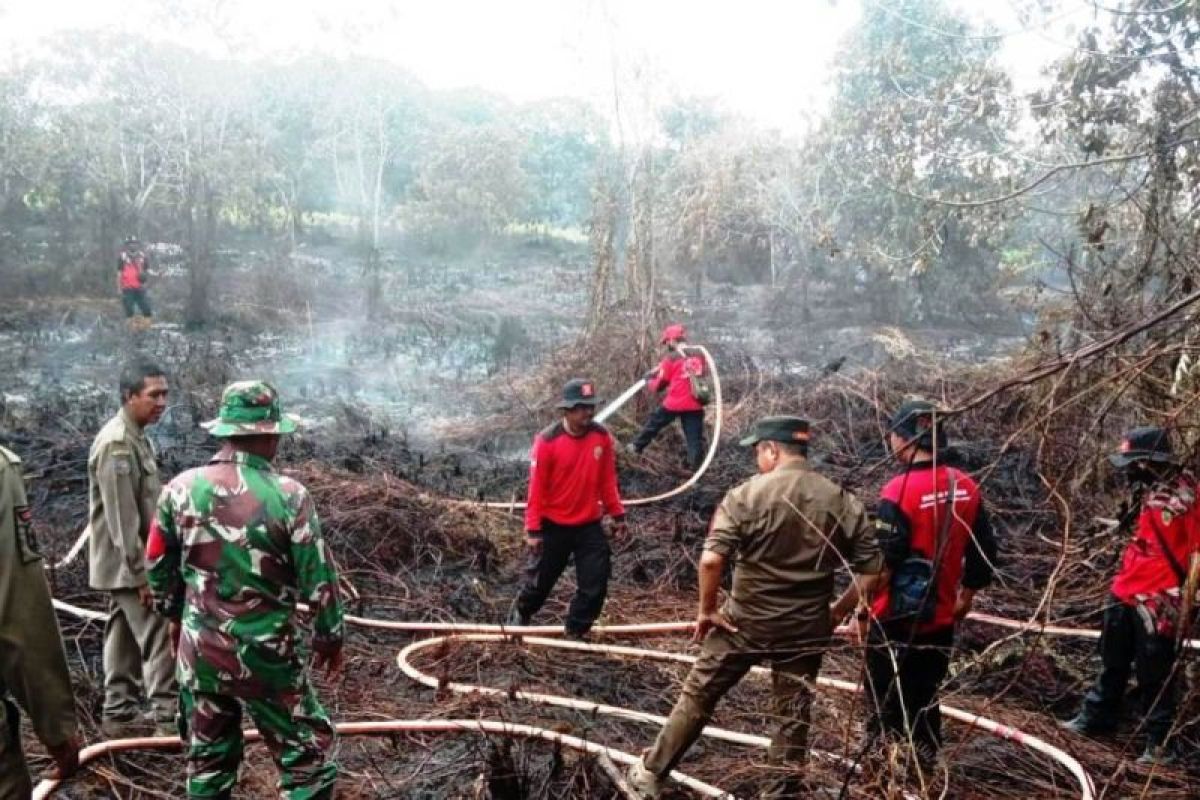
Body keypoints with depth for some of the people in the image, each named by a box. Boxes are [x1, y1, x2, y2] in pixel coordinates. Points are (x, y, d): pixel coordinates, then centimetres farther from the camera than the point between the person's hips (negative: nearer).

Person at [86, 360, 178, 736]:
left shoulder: (137, 437, 11)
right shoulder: (116, 444, -21)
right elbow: (121, 518, -24)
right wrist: (140, 573, -23)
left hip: (127, 564, 10)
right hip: (127, 565, -10)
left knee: (124, 638, 15)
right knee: (160, 639, -6)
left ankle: (119, 714, 24)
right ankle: (168, 718, 0)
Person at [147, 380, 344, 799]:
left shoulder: (180, 489, -5)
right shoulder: (288, 496, -17)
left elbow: (158, 567, 7)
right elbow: (318, 580, -12)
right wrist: (329, 636, 5)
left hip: (198, 650, 5)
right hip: (265, 654, -4)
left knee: (208, 759, 20)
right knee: (308, 757, 10)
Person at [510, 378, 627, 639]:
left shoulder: (602, 436, -6)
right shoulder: (547, 440, -18)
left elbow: (607, 480, 5)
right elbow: (537, 487, -13)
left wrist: (617, 515, 7)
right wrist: (533, 530, -12)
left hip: (590, 526, 3)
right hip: (554, 527, -3)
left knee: (595, 586, 2)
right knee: (539, 582, 14)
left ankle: (575, 633, 22)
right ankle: (518, 620, 42)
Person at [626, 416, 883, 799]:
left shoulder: (747, 494, -13)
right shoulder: (844, 502, -2)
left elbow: (711, 560, -21)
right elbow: (872, 569, -1)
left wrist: (706, 610, -7)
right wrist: (836, 613, 9)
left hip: (745, 622, -2)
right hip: (807, 630, 2)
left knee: (697, 697, 13)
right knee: (795, 715, 15)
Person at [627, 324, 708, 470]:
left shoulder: (671, 358, -5)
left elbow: (659, 385, 2)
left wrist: (648, 381, 26)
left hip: (674, 403, -3)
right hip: (695, 404, 3)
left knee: (654, 422, 18)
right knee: (695, 436, 6)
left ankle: (637, 447, 31)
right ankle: (697, 466, 4)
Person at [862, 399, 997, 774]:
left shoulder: (899, 490, -20)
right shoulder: (966, 487, 0)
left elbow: (882, 561, -20)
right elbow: (984, 552, 8)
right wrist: (966, 597, 21)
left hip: (896, 620, -6)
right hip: (940, 618, 6)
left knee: (885, 704, 9)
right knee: (925, 700, 18)